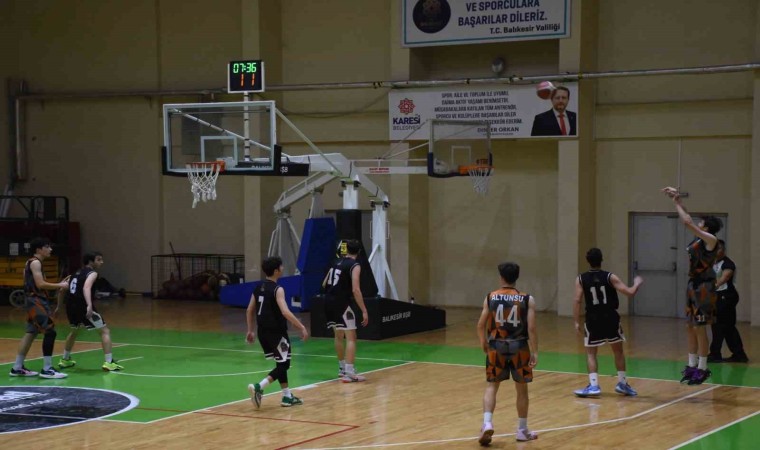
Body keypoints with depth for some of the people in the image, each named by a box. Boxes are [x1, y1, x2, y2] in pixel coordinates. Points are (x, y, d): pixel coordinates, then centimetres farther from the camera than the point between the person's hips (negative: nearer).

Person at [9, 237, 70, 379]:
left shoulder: (33, 262, 19)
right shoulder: (35, 262, -12)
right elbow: (40, 284, -21)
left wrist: (58, 284, 12)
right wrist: (60, 285, -13)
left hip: (35, 302, 11)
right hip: (36, 302, -11)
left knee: (31, 334, 13)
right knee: (50, 332, -13)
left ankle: (17, 368, 17)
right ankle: (47, 369, -12)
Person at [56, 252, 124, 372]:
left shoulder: (77, 273, 23)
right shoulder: (92, 273, -3)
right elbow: (86, 288, -24)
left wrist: (59, 306, 37)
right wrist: (89, 305, -37)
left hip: (70, 306, 8)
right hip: (83, 306, -8)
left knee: (74, 331, 34)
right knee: (105, 331, 1)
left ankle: (65, 360, 40)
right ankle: (109, 363, -8)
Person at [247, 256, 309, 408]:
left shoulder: (258, 288, 8)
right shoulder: (277, 289, -16)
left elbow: (249, 311, 14)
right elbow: (285, 312, -27)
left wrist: (251, 331, 23)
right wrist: (301, 327, -25)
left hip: (263, 332, 8)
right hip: (276, 332, -8)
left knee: (281, 363, 18)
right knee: (283, 364, -1)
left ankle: (287, 397, 21)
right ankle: (258, 387, -18)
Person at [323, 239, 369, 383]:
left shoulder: (337, 262, 15)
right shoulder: (355, 266, -7)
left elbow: (324, 284, 20)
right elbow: (355, 290, -18)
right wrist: (364, 311, -16)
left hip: (328, 301, 7)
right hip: (341, 302, -7)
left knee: (339, 335, 22)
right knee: (351, 337, -5)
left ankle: (342, 368, 32)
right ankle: (349, 373, -14)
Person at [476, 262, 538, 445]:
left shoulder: (490, 297, -1)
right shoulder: (527, 299, -5)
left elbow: (481, 325, 2)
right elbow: (531, 328, -10)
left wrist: (483, 343, 19)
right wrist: (535, 352, -3)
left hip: (496, 347, 1)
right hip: (519, 347, 0)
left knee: (491, 386, 10)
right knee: (522, 389, 13)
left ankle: (487, 423, -10)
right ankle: (522, 430, 22)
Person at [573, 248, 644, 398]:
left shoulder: (581, 279, -4)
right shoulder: (610, 277, -6)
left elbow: (577, 301, -9)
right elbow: (630, 292, -9)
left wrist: (577, 322, -2)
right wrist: (637, 283, 12)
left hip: (593, 319, 0)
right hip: (610, 318, 0)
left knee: (591, 353, 10)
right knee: (618, 350, 19)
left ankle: (593, 385, -4)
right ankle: (622, 383, 22)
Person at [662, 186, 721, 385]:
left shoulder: (710, 240, -15)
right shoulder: (699, 238, 8)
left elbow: (688, 222, -21)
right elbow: (688, 221, 18)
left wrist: (677, 203, -11)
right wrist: (676, 199, 11)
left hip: (703, 288, -9)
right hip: (693, 286, 9)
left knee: (700, 328, -6)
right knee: (691, 328, 12)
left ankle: (702, 369, 0)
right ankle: (692, 365, 19)